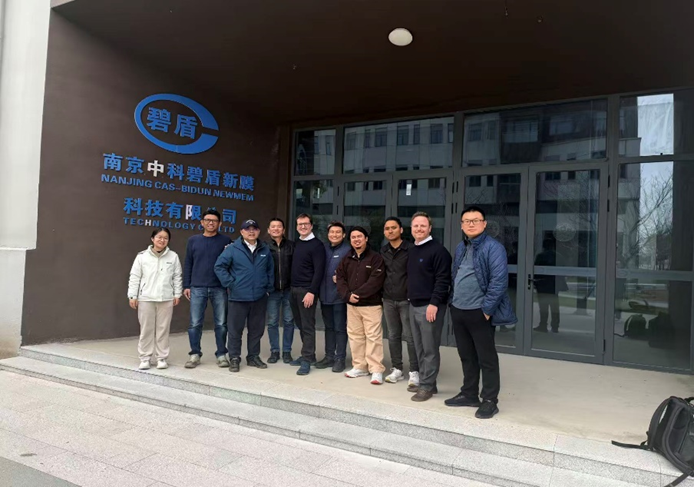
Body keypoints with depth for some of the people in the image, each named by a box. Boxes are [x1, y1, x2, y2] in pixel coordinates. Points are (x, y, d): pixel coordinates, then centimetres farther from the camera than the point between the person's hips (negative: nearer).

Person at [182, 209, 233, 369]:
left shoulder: (225, 241, 4)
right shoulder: (193, 240, 8)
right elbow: (188, 264, 9)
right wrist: (186, 286, 5)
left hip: (219, 289, -1)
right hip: (197, 288, 1)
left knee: (221, 324, 5)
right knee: (195, 324, 2)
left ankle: (221, 354, 16)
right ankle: (195, 354, 16)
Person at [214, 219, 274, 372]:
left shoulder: (265, 250, 7)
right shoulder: (232, 249, -5)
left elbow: (271, 270, 15)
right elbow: (219, 266, -5)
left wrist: (269, 288, 9)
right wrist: (230, 283, -8)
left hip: (259, 297, 4)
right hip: (238, 297, -3)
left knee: (257, 329, 12)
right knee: (235, 329, 3)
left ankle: (253, 357, 25)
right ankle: (234, 358, 15)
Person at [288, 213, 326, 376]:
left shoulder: (317, 245, -8)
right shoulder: (297, 243, 14)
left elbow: (319, 271, -15)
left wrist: (312, 292, -20)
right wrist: (292, 287, 10)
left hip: (307, 290, -7)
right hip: (294, 289, 8)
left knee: (308, 326, -3)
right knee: (300, 324, 12)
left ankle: (307, 359, 2)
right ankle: (308, 354, 22)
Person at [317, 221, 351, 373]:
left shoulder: (348, 250, -9)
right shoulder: (324, 248, 9)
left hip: (339, 296, -6)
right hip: (324, 295, 6)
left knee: (340, 328, 4)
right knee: (328, 327, 16)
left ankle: (340, 358, 14)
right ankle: (329, 356, 26)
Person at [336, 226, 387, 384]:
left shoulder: (376, 258, -6)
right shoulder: (347, 259, 12)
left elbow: (375, 281, -16)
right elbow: (340, 278, 6)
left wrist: (357, 293, -19)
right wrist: (347, 295, -11)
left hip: (372, 304, -6)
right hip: (352, 305, 6)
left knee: (373, 336, -6)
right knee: (355, 336, 12)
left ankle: (376, 370, 1)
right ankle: (359, 367, 25)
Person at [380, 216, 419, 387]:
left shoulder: (410, 249, -7)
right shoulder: (383, 251, 9)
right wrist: (384, 291, 8)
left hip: (406, 299, -5)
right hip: (388, 300, 5)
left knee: (409, 336, -1)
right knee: (393, 336, 11)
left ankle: (414, 372, 8)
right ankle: (397, 369, 22)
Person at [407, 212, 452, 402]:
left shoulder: (438, 250, -12)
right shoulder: (412, 251, 15)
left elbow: (443, 280, -17)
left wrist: (434, 303, -21)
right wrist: (410, 298, 16)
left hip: (430, 306, -8)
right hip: (414, 305, 9)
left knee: (430, 349, -1)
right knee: (420, 348, 14)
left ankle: (427, 386, 8)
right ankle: (425, 382, 25)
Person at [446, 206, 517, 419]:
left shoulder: (493, 248, -12)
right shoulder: (460, 248, 12)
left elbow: (499, 281, -18)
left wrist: (486, 309, -18)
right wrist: (453, 301, 12)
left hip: (479, 313, -7)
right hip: (458, 311, 7)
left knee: (486, 358, 5)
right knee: (466, 356, 18)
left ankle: (489, 401, 16)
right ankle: (469, 394, 31)